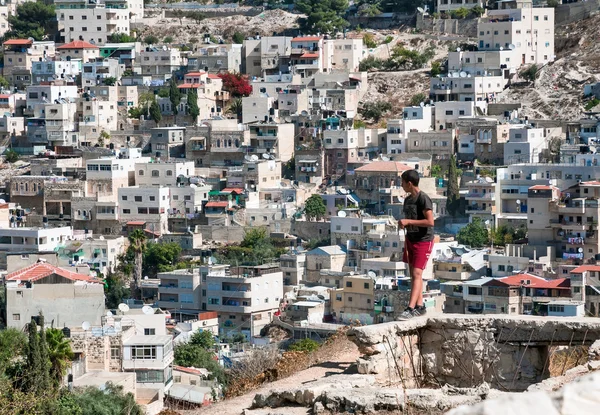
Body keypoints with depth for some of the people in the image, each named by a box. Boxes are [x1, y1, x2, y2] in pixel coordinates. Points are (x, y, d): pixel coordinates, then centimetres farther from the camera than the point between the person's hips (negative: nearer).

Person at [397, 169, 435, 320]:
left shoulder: (423, 199, -16)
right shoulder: (408, 200, 11)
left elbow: (430, 222, -23)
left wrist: (408, 222, -21)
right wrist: (405, 245, 17)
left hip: (423, 241, -9)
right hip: (411, 240, 9)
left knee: (417, 274, -13)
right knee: (413, 274, 10)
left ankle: (410, 309, -19)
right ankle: (420, 306, 17)